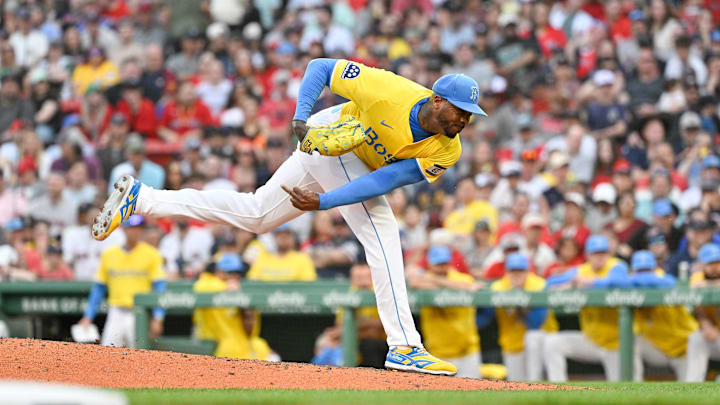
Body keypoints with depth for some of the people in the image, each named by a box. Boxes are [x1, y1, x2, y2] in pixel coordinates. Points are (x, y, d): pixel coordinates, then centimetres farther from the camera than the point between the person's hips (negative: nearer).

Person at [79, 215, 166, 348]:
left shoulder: (151, 254, 2)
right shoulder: (109, 254, 11)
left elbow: (159, 287, -4)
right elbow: (98, 288, 16)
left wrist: (157, 319, -13)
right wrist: (88, 317, 10)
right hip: (115, 315, 3)